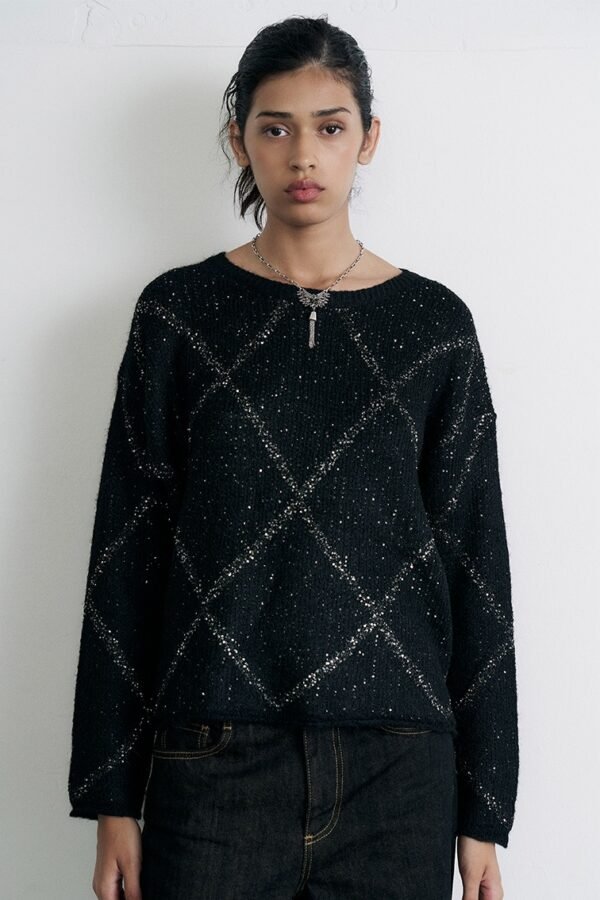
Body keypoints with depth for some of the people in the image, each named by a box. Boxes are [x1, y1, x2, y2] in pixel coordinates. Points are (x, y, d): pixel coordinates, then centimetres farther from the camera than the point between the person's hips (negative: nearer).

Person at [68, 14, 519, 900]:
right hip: (216, 761, 0)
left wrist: (484, 811, 3)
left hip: (399, 767, 1)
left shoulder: (434, 325, 4)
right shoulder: (180, 312, 3)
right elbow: (127, 555, 3)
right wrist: (113, 797, 0)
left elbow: (474, 562, 5)